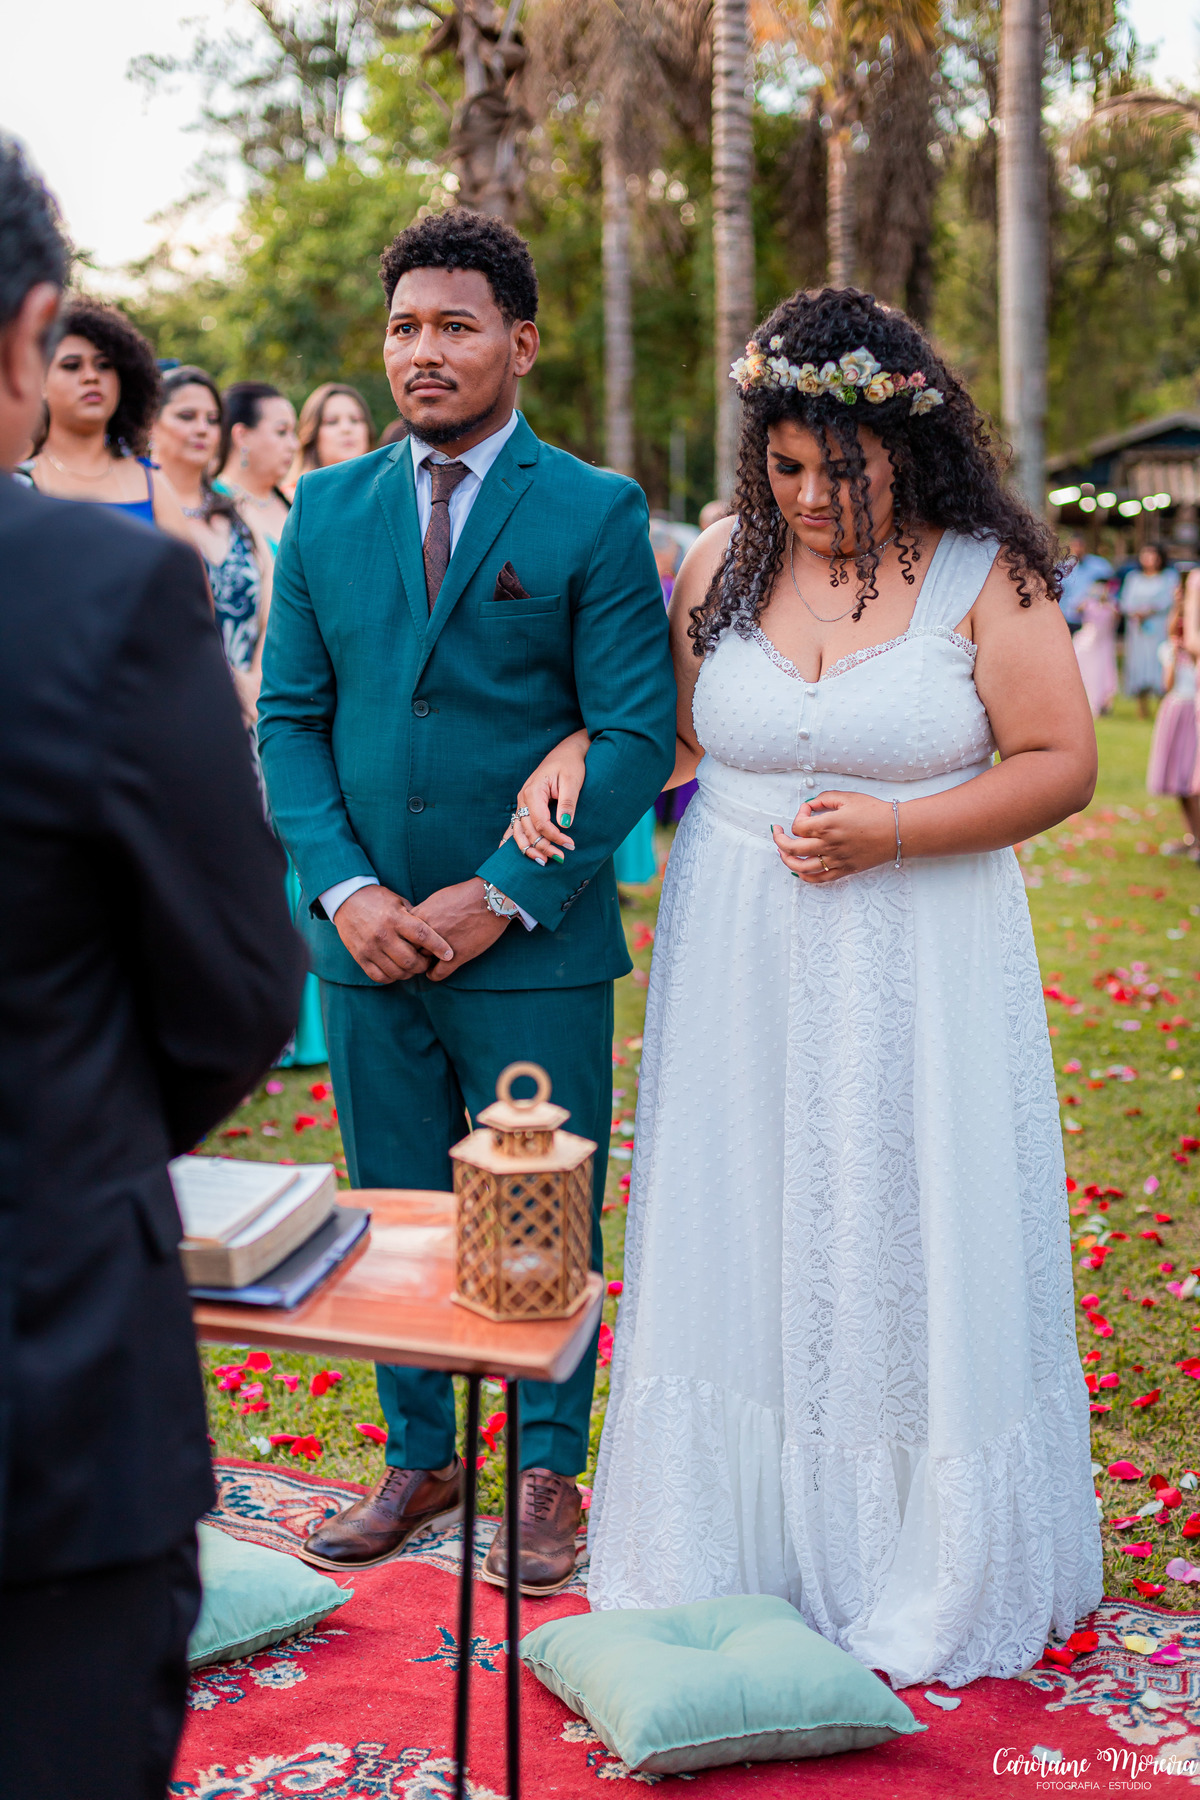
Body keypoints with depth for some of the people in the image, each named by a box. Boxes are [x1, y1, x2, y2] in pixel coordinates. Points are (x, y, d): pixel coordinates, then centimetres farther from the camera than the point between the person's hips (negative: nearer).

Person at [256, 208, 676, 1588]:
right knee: (391, 1215, 13)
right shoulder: (326, 509, 8)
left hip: (536, 947, -3)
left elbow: (636, 733, -8)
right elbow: (289, 716, 7)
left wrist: (503, 898, -13)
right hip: (368, 939, 3)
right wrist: (346, 889, -7)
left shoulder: (597, 514, -3)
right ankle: (417, 1458, 32)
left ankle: (548, 1474, 27)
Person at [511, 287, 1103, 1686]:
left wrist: (895, 831, -17)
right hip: (743, 954, 3)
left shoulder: (984, 573, -5)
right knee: (740, 1234, 8)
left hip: (918, 963, -3)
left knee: (907, 1241, 4)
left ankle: (925, 1575, 23)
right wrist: (575, 751, -2)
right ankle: (736, 1551, 25)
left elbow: (1062, 763, -7)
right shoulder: (726, 560, 5)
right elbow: (668, 723, 17)